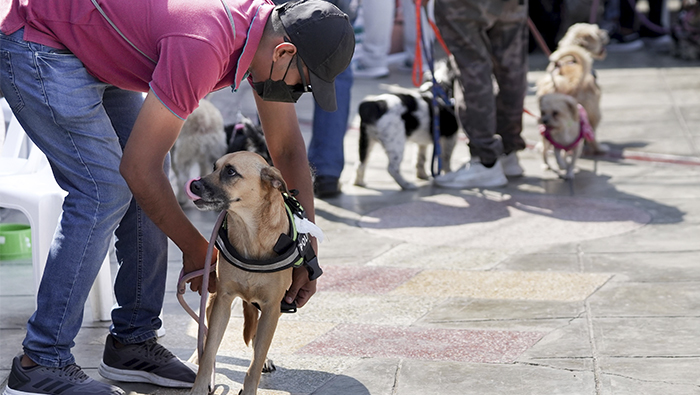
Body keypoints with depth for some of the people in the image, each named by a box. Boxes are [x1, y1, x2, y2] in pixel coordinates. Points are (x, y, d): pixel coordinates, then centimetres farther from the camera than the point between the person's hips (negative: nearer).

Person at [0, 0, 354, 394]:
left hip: (90, 51, 10)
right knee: (104, 191, -16)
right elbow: (138, 167, -26)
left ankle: (133, 340, 12)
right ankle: (41, 362, -11)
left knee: (147, 191, 5)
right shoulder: (203, 48, -34)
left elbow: (289, 147, 6)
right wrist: (195, 248, -12)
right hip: (35, 45, -10)